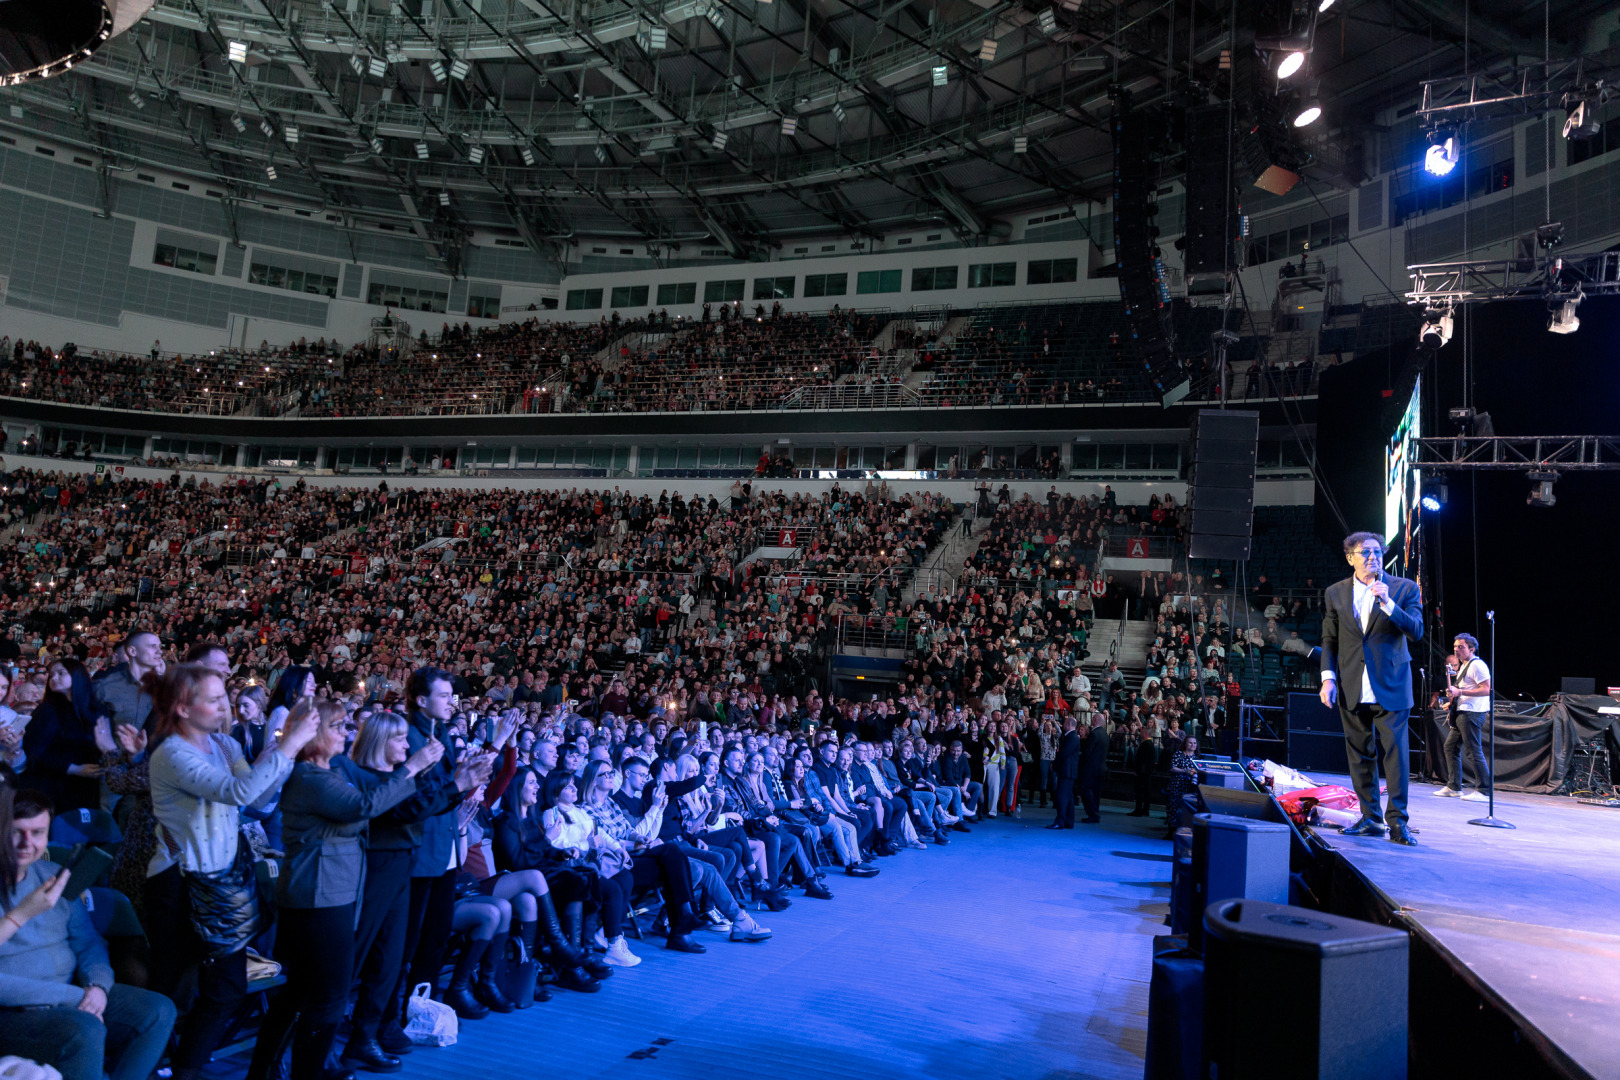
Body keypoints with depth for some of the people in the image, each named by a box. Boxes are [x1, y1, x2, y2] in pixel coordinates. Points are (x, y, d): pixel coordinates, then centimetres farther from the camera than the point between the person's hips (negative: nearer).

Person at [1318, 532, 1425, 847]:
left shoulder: (1405, 589, 2)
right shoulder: (1335, 593, 9)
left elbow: (1416, 632, -8)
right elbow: (1329, 640, 11)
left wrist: (1388, 604, -21)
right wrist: (1328, 677, 0)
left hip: (1390, 686, -2)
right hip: (1352, 689, 3)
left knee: (1395, 750, -6)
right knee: (1359, 753, 7)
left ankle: (1397, 821, 1)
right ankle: (1370, 818, 17)